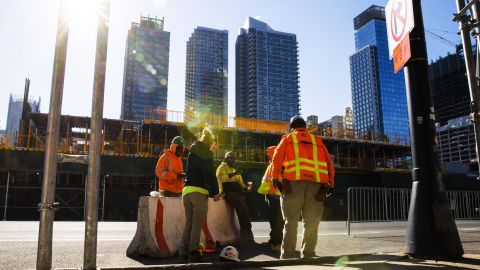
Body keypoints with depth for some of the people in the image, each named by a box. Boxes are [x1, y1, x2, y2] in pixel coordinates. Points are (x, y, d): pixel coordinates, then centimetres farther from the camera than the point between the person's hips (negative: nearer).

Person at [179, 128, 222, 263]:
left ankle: (184, 252, 7)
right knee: (197, 224, -5)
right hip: (199, 191, -7)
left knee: (189, 223, 9)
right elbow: (209, 173, -11)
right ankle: (194, 252, -7)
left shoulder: (192, 152, 21)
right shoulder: (205, 152, -2)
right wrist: (215, 191, -10)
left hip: (187, 190, 7)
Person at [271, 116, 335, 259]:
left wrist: (276, 178, 3)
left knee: (291, 222, 3)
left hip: (294, 183, -2)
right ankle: (308, 255, 11)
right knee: (311, 223, 9)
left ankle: (288, 256, 2)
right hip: (316, 184, 2)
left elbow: (277, 158, 2)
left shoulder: (288, 139, 16)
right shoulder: (318, 141, 23)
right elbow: (329, 163, 15)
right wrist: (330, 185, 13)